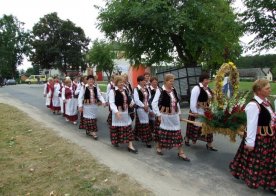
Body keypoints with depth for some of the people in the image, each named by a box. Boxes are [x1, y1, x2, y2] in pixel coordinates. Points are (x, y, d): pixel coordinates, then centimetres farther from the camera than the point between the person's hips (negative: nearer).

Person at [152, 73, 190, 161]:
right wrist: (158, 115, -15)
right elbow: (154, 103, -16)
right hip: (165, 115, -6)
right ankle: (159, 147, 33)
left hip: (174, 115, 6)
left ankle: (181, 152, 15)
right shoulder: (160, 90, -14)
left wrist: (179, 113, 13)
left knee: (178, 132, 7)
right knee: (163, 131, 9)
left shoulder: (173, 90, 5)